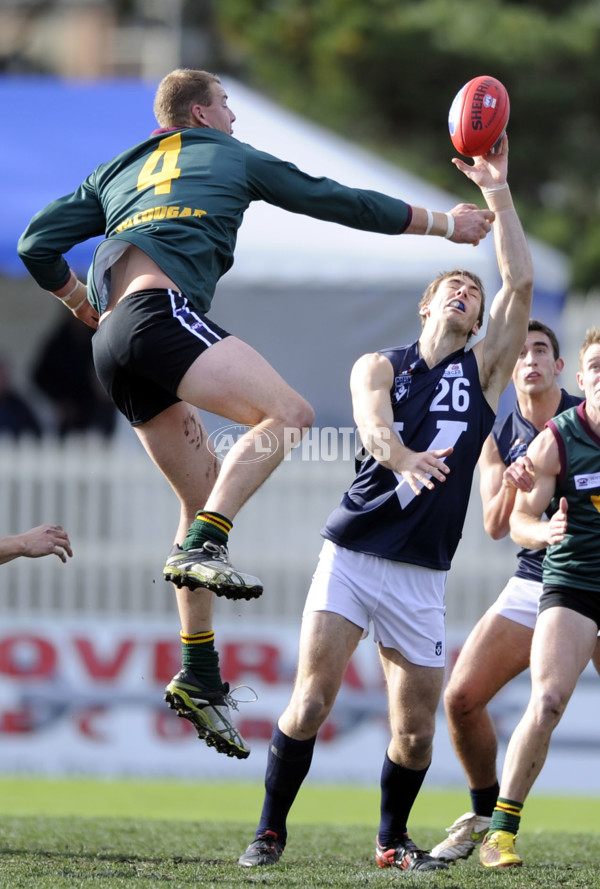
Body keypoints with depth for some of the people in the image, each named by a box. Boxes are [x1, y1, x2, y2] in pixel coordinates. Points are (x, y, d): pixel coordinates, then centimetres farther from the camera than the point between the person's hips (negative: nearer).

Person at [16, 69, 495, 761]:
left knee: (204, 489, 11)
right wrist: (446, 223, 31)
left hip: (111, 343, 7)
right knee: (286, 412, -14)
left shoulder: (117, 172, 29)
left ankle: (199, 676, 5)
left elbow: (37, 244, 22)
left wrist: (83, 304, 37)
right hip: (160, 309, -7)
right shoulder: (232, 158, 17)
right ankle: (202, 545, -33)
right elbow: (338, 203, 22)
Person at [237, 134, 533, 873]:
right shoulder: (380, 366, 7)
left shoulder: (485, 371, 11)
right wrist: (399, 454, -38)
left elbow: (521, 283, 1)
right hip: (352, 554, -2)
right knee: (311, 701, -13)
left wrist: (497, 192, -2)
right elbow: (372, 420, -15)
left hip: (420, 576, 2)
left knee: (416, 727, 1)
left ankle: (392, 840, 24)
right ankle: (271, 830, 1)